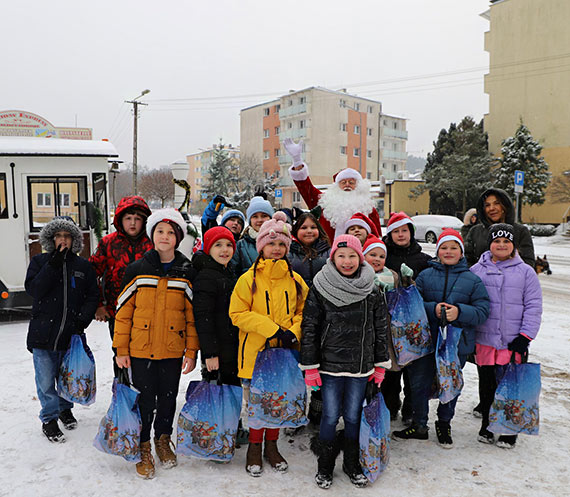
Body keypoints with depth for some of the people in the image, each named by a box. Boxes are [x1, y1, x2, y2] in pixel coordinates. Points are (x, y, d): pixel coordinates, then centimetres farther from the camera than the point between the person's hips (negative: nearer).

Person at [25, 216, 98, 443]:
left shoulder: (83, 266, 5)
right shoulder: (40, 261, 2)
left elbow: (93, 296, 4)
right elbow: (33, 290, -12)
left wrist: (82, 320, -10)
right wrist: (54, 264, -18)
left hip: (71, 334, 2)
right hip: (43, 332, -1)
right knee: (46, 381, 4)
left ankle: (65, 409, 38)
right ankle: (49, 419, 21)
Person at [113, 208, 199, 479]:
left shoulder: (186, 273, 0)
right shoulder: (137, 269, -3)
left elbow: (192, 315, 2)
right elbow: (123, 311, 0)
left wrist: (191, 351, -1)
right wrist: (121, 349, -2)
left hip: (172, 350, 1)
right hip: (141, 349, -1)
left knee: (168, 398, 13)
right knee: (145, 400, 5)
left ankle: (163, 441, 37)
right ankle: (144, 449, 25)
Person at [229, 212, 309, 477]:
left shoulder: (294, 279, 5)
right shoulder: (249, 279, -6)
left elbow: (302, 311, 13)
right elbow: (238, 314, -10)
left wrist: (293, 332, -7)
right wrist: (273, 328, -17)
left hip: (285, 351, 3)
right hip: (256, 350, -3)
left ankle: (271, 445, 32)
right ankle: (255, 446, 27)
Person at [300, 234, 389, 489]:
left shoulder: (372, 291, 3)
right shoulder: (320, 289, -6)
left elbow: (380, 329, 9)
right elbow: (309, 329, -5)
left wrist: (381, 365, 9)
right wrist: (310, 366, -7)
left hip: (361, 365, 2)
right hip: (330, 364, -2)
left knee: (354, 416, 12)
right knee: (331, 416, 5)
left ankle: (352, 464, 31)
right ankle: (325, 466, 24)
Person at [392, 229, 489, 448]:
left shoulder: (473, 280, 2)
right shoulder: (426, 275, 2)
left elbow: (483, 311, -3)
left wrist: (459, 312, -20)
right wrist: (433, 309, -18)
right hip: (426, 341, 0)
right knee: (419, 384, 7)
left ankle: (444, 424, 37)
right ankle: (419, 426, 26)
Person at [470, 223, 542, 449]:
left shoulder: (525, 272, 3)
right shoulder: (477, 270, 6)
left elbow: (533, 307, 2)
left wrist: (525, 336, -6)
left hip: (512, 342, -1)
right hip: (483, 340, 2)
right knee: (486, 384, 11)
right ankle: (487, 425, 28)